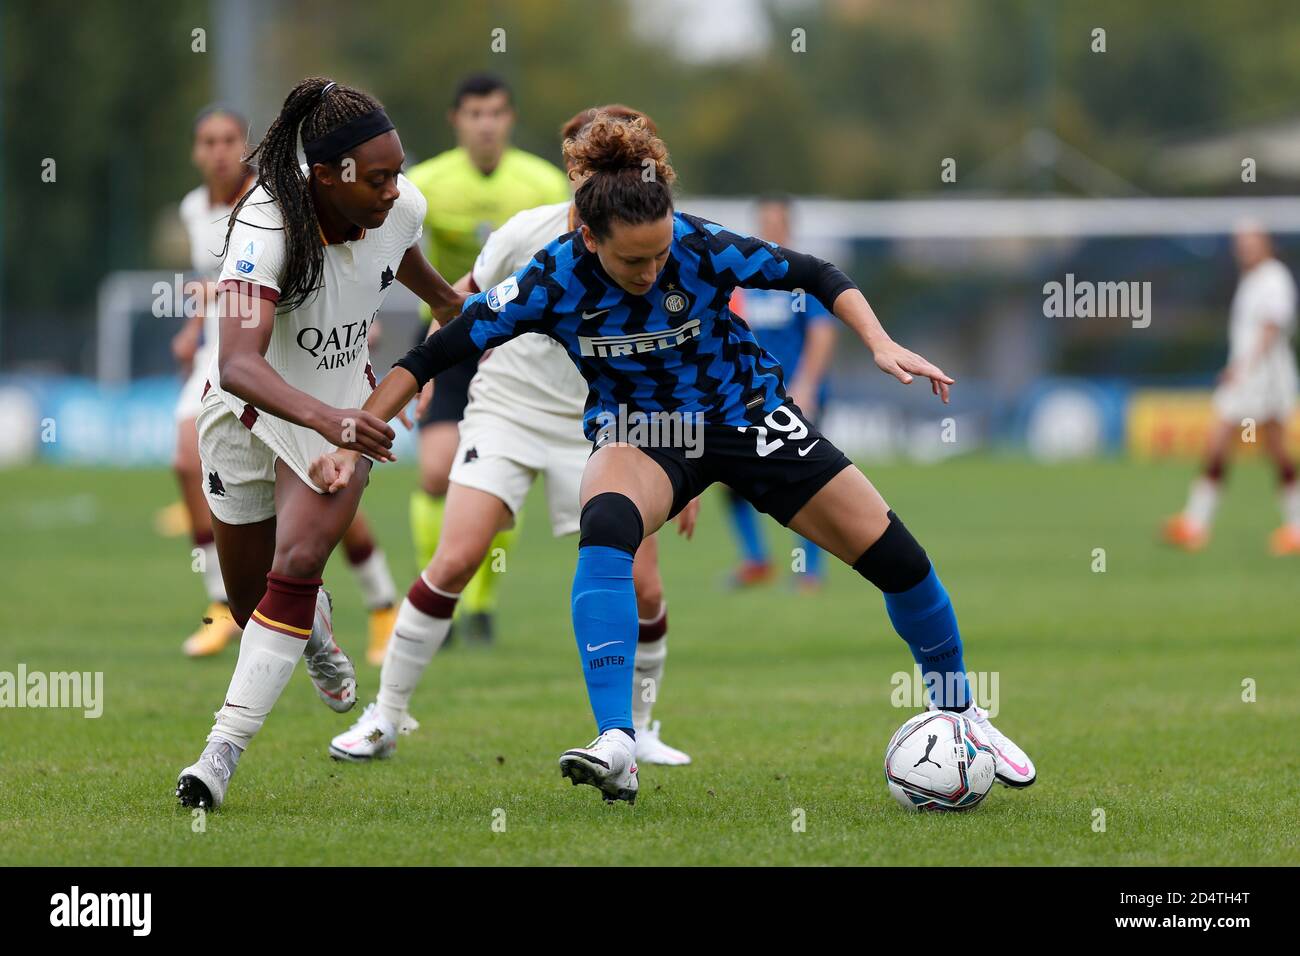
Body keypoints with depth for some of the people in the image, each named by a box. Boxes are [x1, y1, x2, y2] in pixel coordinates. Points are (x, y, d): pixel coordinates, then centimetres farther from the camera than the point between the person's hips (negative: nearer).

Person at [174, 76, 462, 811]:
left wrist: (448, 301, 31)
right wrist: (324, 417, -61)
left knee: (297, 564, -19)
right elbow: (238, 364, -46)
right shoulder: (266, 227, -34)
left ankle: (224, 750, -17)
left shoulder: (402, 207, -17)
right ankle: (314, 626, 49)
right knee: (250, 600, 11)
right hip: (250, 409, -2)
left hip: (342, 410, 2)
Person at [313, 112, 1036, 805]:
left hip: (747, 413, 1)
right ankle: (617, 748, -40)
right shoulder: (556, 279, -23)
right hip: (640, 436, -1)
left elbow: (816, 276, -13)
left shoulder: (702, 246, -25)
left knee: (896, 557, -3)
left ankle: (961, 714, 24)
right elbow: (438, 352, -17)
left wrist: (881, 343, -27)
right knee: (605, 527, -36)